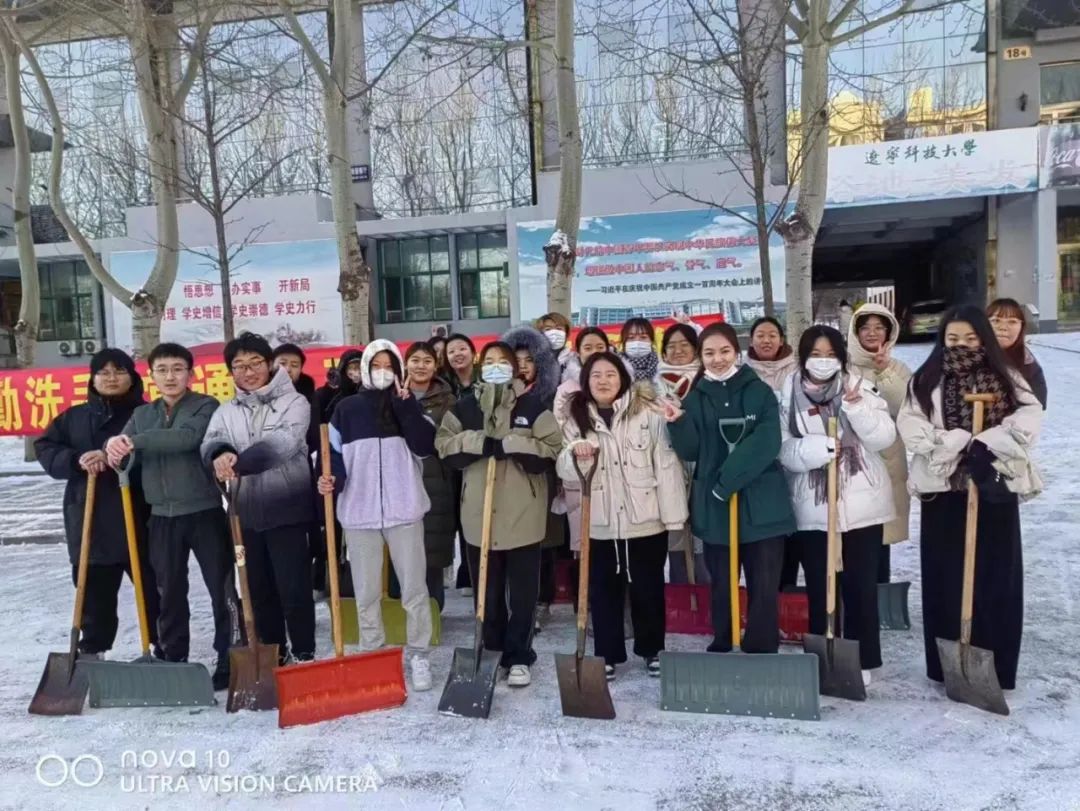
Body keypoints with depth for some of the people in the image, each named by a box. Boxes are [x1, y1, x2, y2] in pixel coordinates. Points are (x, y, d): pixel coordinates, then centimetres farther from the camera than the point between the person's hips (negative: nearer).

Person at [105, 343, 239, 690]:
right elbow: (123, 449, 4)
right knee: (169, 593, 12)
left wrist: (134, 441, -24)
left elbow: (188, 437, -21)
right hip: (163, 516, 5)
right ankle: (174, 661, 25)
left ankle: (230, 661, 9)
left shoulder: (206, 406, -2)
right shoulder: (142, 414, 14)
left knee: (222, 589, 0)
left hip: (205, 511, -4)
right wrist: (114, 450, -20)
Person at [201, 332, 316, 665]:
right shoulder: (226, 411, 12)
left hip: (286, 511, -5)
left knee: (294, 588, -1)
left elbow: (281, 444, -18)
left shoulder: (294, 403, -3)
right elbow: (210, 442, -6)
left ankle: (303, 655, 13)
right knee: (260, 589, 14)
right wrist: (220, 454, -30)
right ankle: (273, 653, 29)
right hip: (246, 513, 5)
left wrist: (237, 464, -29)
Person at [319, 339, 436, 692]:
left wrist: (405, 403, -13)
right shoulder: (347, 408, 8)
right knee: (366, 592, 9)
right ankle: (372, 655, 22)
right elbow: (334, 452, 7)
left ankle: (418, 655, 17)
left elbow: (425, 446, -7)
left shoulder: (409, 404, 7)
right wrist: (331, 479, -13)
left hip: (403, 509, 0)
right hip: (359, 511, 1)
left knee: (414, 587, 4)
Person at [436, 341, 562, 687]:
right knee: (487, 590, 12)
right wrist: (480, 442, -15)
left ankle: (518, 656, 18)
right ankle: (493, 650, 28)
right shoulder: (464, 407, 7)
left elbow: (552, 448, -6)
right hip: (480, 511, 2)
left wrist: (509, 444, -16)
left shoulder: (532, 405, 0)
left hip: (523, 512, -2)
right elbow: (444, 444, 0)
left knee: (522, 591, 5)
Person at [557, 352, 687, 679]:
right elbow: (567, 473, 6)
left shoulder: (648, 413, -5)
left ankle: (652, 650, 32)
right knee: (602, 590, 9)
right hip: (599, 523, 2)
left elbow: (666, 465, -5)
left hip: (645, 519, -2)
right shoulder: (576, 419, 6)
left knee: (647, 588, 12)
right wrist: (574, 454, -17)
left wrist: (673, 516, -8)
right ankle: (608, 655, 24)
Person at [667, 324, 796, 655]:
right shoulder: (695, 398, 7)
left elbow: (767, 444, -12)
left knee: (764, 589, 1)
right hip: (714, 506, 2)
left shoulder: (760, 392, 1)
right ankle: (721, 652, 25)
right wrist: (677, 423, -17)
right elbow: (690, 452, 1)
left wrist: (728, 480, -18)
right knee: (721, 588, 11)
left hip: (761, 504, -2)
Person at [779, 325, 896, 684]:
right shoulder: (789, 395, 3)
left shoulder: (860, 388, 2)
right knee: (818, 587, 8)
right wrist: (821, 447, -21)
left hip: (861, 503, 0)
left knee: (860, 585, 6)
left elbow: (884, 438, -6)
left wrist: (857, 408, -20)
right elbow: (784, 449, -5)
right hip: (812, 507, 1)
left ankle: (863, 660, 19)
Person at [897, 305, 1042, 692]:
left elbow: (1029, 419, -9)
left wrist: (985, 445, -22)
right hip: (944, 492, 0)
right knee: (946, 580, 5)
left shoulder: (1006, 378, 8)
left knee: (997, 581, 5)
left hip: (995, 491, 1)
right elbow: (910, 427, -8)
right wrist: (963, 444, -18)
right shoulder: (926, 381, 6)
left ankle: (997, 671, 16)